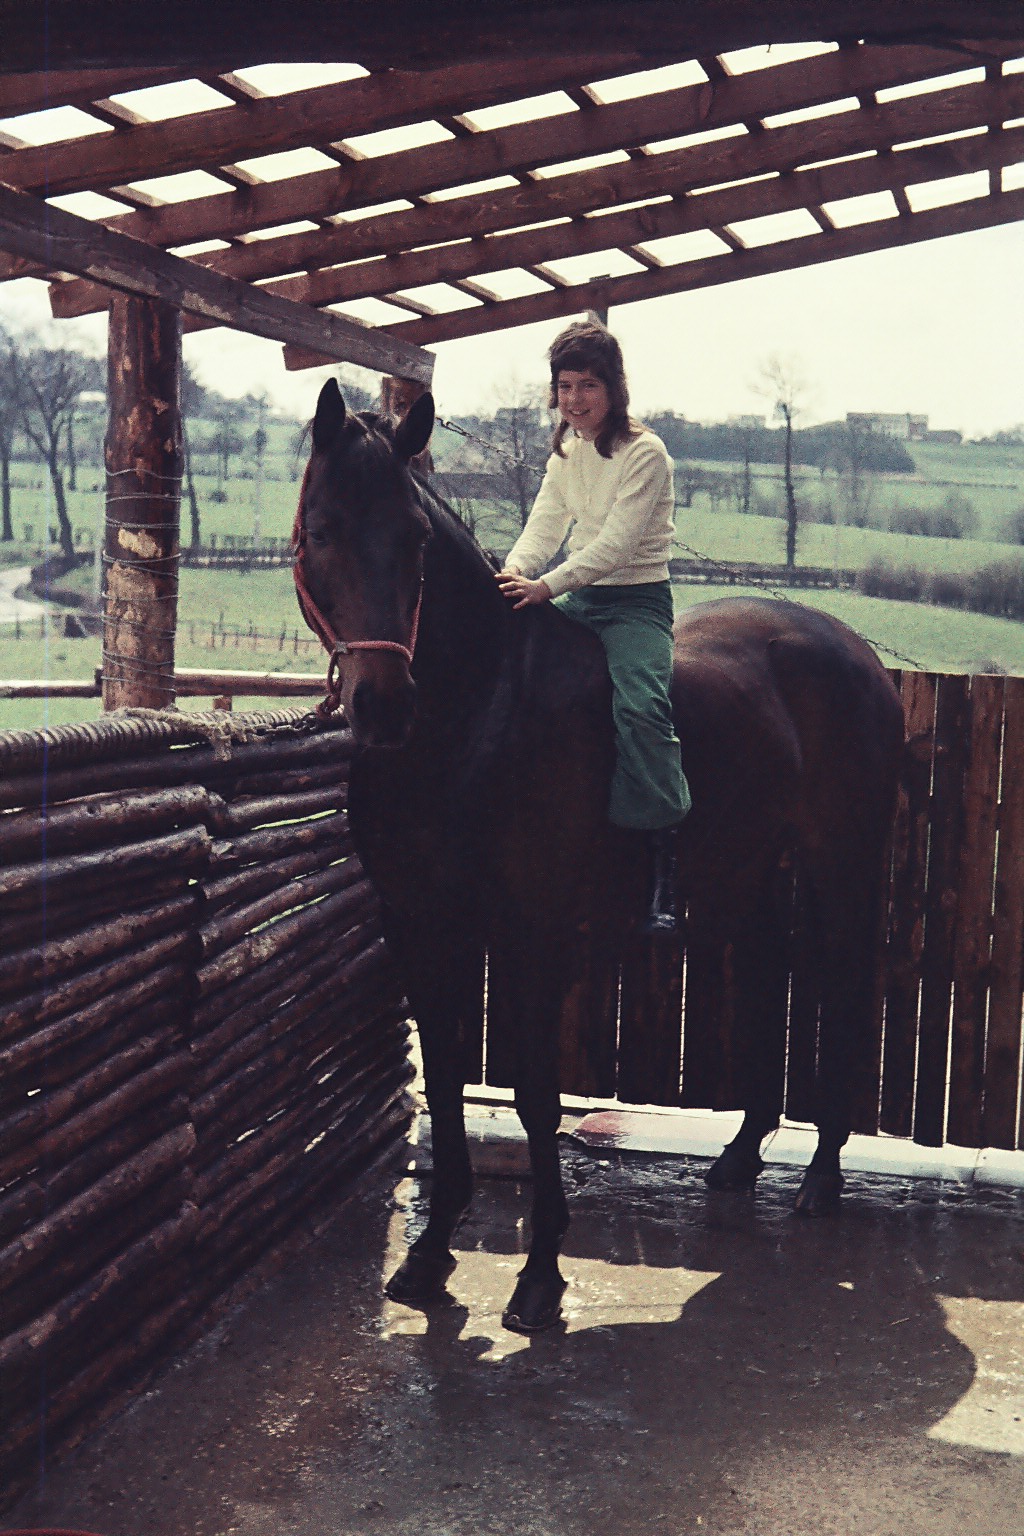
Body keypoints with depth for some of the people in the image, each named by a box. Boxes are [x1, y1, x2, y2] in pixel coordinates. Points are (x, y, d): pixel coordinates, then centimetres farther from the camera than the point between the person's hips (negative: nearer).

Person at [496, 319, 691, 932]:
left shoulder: (645, 453, -13)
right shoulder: (567, 451, 11)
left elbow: (616, 544, -21)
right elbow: (545, 522, 3)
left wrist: (547, 585, -29)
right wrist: (515, 569, -18)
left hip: (637, 600, -8)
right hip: (579, 598, 8)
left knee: (640, 708, -29)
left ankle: (667, 869, -25)